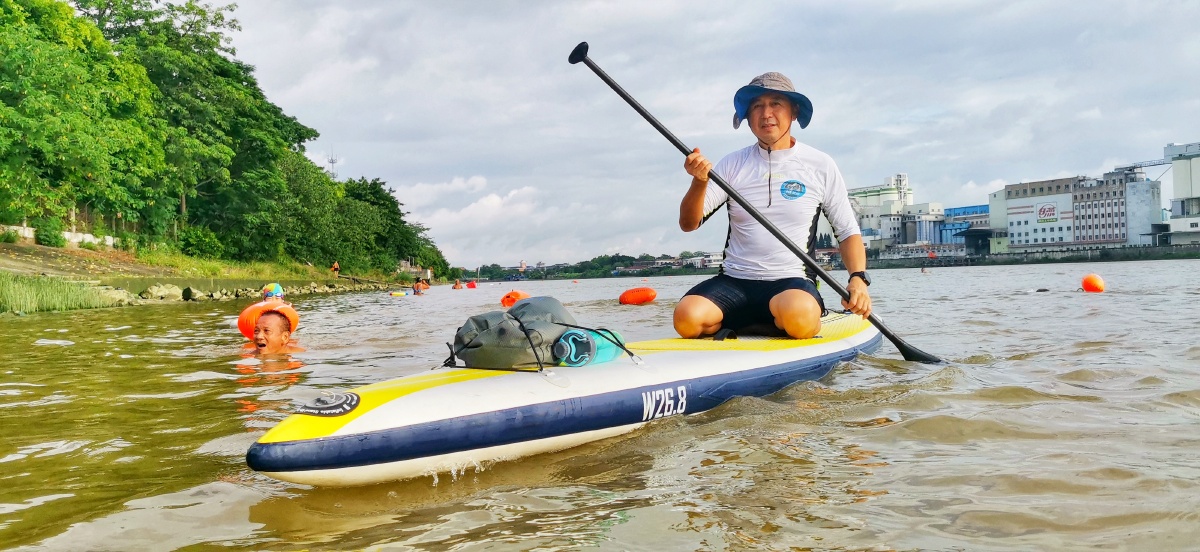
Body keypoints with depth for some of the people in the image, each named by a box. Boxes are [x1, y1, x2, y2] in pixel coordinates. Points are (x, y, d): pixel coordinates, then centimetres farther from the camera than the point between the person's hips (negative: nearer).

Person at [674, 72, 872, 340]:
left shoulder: (820, 166, 4)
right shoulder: (732, 164, 6)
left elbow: (848, 231, 9)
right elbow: (688, 224, 1)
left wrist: (858, 279, -9)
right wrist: (700, 181, -18)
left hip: (793, 281, -2)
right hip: (733, 281, 2)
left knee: (799, 315, -37)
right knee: (687, 318, -27)